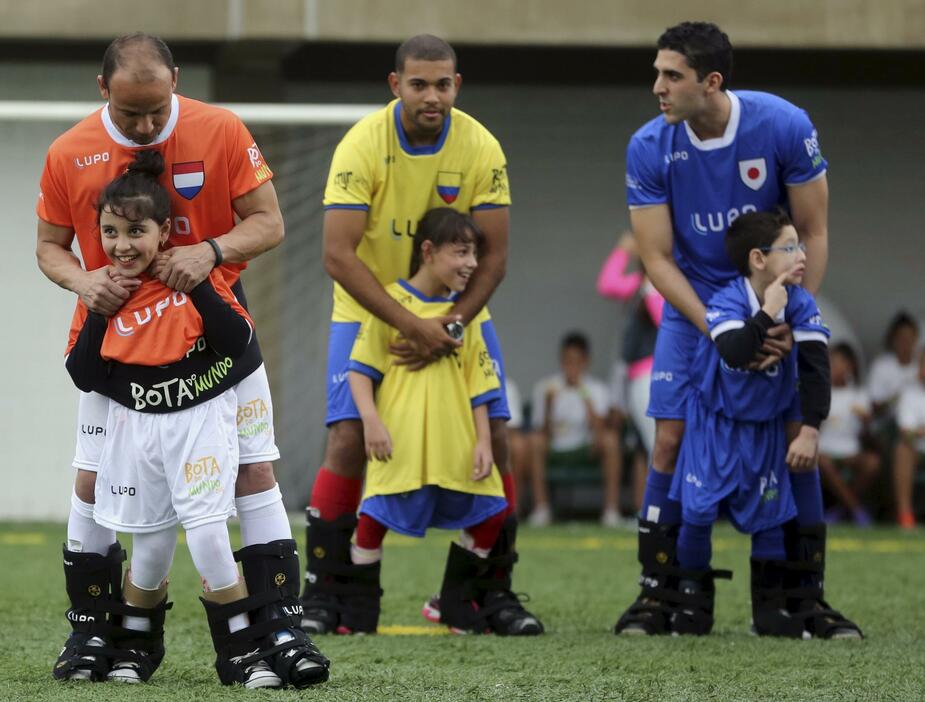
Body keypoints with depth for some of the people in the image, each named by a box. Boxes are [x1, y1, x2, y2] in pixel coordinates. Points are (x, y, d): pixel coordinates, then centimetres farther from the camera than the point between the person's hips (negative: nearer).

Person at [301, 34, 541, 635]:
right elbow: (339, 255, -26)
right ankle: (324, 591, -6)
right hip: (369, 310, -3)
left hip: (456, 313, 3)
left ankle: (496, 589, 6)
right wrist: (411, 325, -31)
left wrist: (447, 326, -24)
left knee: (492, 437, -5)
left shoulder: (481, 148, -14)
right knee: (349, 438, -15)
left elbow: (493, 255, -10)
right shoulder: (363, 145, -22)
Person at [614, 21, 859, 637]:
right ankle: (658, 594, 0)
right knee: (672, 441, -9)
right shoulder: (650, 149, -16)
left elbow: (812, 233, -9)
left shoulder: (784, 126, -19)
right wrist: (718, 331, -22)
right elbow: (658, 258, -11)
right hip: (693, 309, 0)